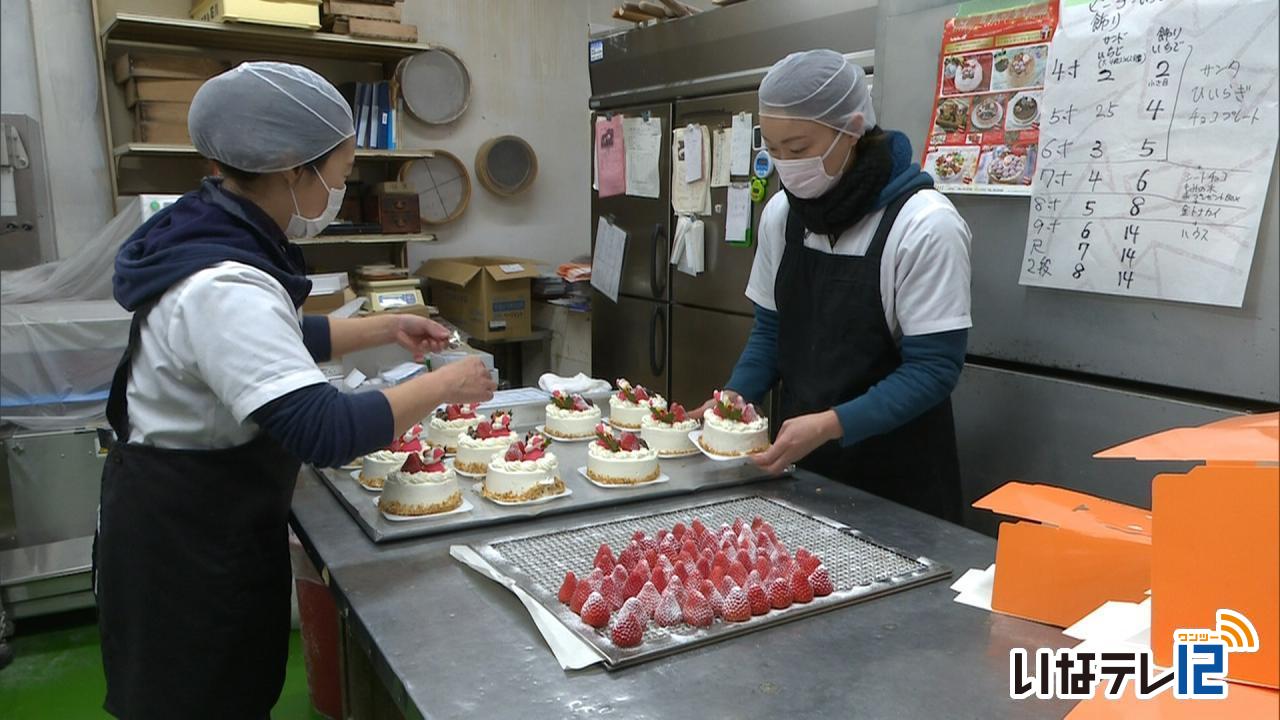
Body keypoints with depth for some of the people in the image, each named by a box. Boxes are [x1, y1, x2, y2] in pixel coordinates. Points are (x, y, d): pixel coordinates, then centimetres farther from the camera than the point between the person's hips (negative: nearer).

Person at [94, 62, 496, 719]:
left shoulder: (211, 236, 1)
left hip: (206, 518, 9)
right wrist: (444, 386, -26)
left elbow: (272, 342, 17)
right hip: (187, 544, -9)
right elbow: (322, 433, -38)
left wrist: (384, 329, 10)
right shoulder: (224, 288, -31)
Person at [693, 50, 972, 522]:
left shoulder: (925, 226, -18)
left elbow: (933, 369, -18)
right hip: (800, 460, 5)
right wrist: (733, 397, -9)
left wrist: (829, 425, -28)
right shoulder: (780, 215, -1)